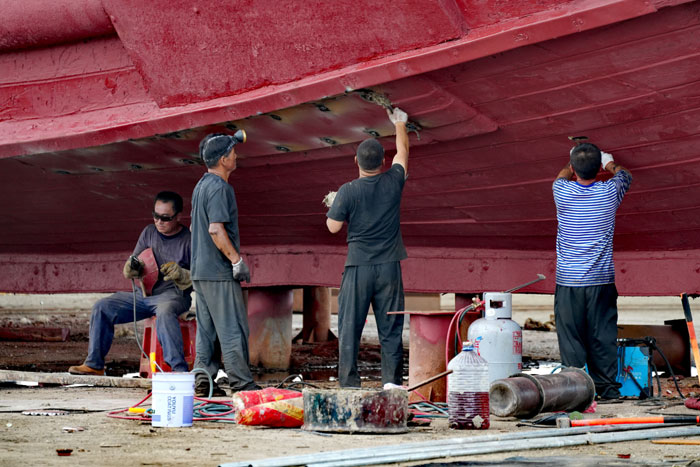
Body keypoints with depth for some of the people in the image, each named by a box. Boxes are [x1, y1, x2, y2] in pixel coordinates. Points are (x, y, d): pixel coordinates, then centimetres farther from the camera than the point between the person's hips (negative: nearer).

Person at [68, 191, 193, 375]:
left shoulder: (188, 239, -3)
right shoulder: (149, 233, 12)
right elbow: (131, 267, 14)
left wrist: (180, 274, -24)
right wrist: (131, 268, -11)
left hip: (172, 294, -6)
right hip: (143, 293, 6)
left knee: (165, 312, -40)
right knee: (102, 307, -9)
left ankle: (179, 369, -44)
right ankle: (94, 364, -1)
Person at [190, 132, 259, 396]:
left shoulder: (201, 185, 16)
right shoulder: (219, 187, -14)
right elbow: (216, 229, -23)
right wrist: (237, 260, -19)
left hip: (200, 270, 10)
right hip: (219, 271, -10)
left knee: (207, 328, 10)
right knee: (233, 328, -5)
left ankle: (203, 381, 10)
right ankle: (240, 382, -4)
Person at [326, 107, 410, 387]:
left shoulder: (348, 191, -8)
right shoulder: (393, 183, 0)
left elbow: (333, 227, -2)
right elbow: (403, 152, 19)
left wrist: (332, 205, 17)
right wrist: (400, 125, 34)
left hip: (358, 267, -2)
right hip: (389, 267, 2)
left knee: (350, 327, 3)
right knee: (390, 328, 7)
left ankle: (349, 383, 1)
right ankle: (392, 381, 5)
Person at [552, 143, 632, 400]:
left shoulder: (562, 192, -6)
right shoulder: (609, 193, -4)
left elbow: (563, 176, 21)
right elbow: (625, 176, 21)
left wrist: (574, 161, 40)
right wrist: (610, 163, 40)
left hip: (568, 281, -1)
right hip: (601, 280, 1)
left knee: (570, 337, 1)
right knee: (603, 337, 5)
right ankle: (608, 388, 8)